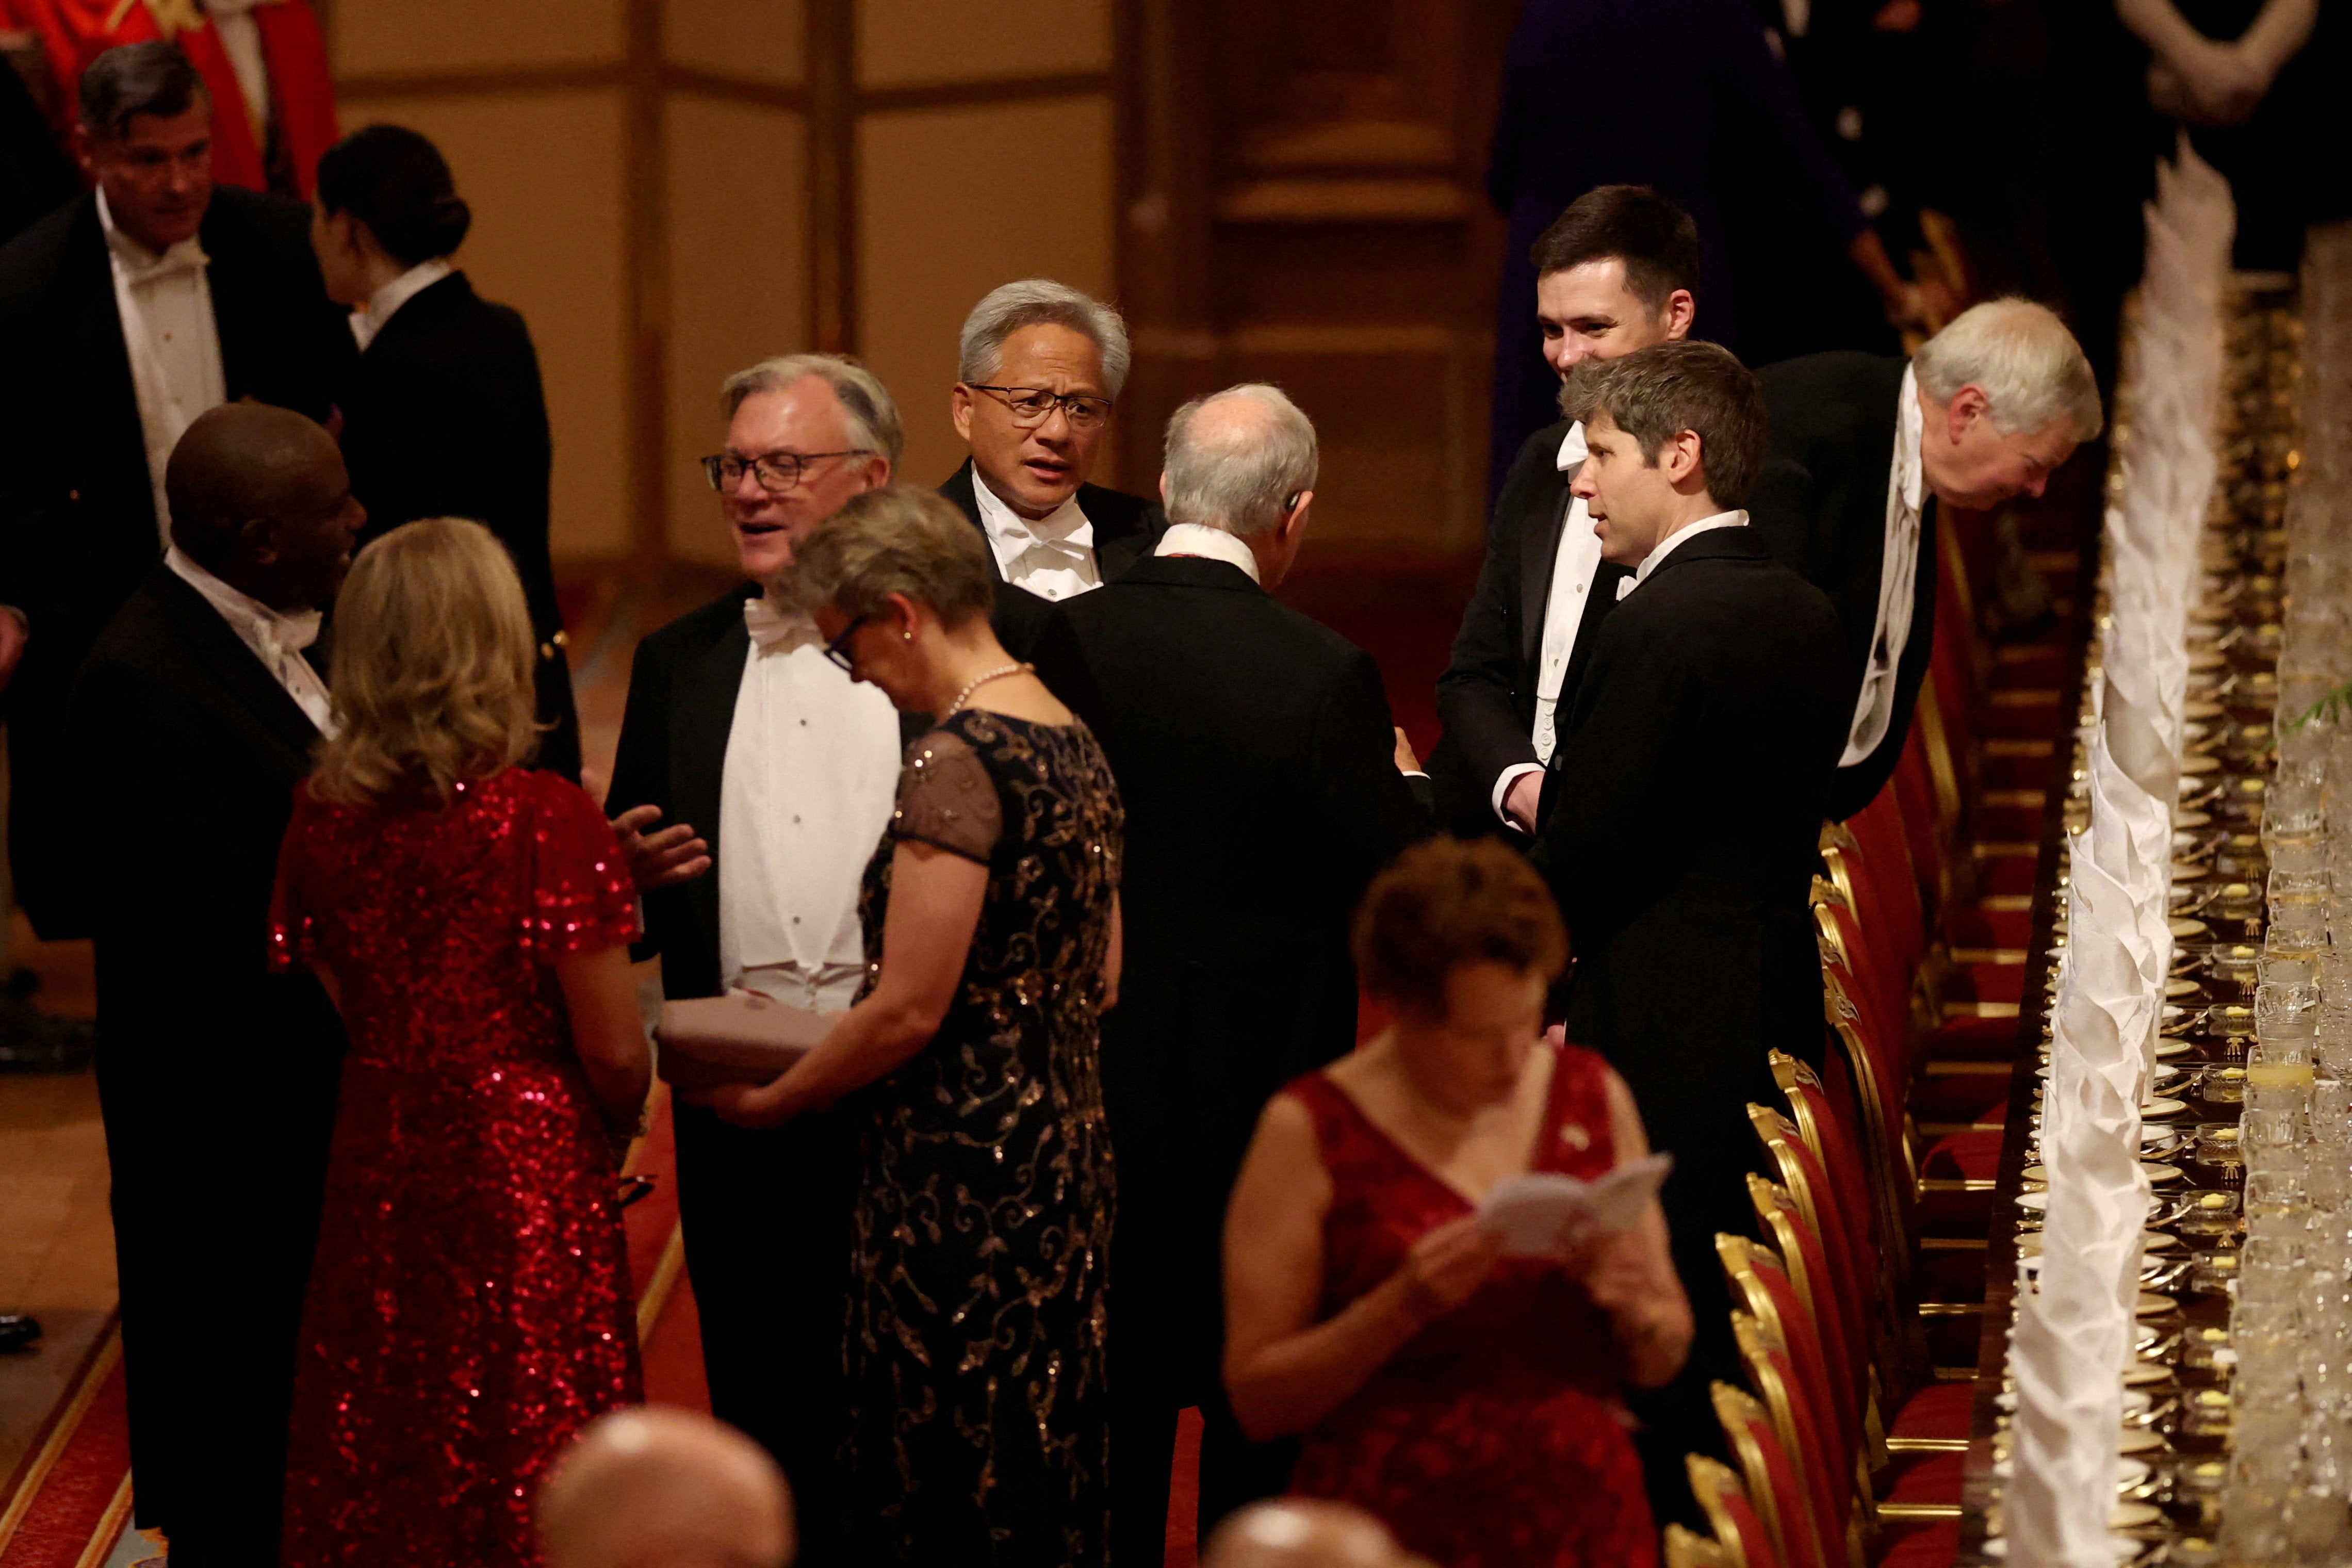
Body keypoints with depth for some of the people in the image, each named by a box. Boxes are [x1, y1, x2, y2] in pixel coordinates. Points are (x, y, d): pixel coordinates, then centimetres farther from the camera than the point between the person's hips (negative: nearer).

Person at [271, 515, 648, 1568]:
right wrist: (609, 1141, 6)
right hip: (527, 1170, -4)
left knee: (375, 1482, 15)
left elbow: (336, 1005, 5)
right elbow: (613, 1051, -14)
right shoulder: (544, 819, -17)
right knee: (524, 1480, 8)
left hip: (374, 1173, 5)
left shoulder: (322, 812, -4)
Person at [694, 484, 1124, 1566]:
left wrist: (772, 1099, -5)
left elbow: (909, 1010, -19)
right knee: (1048, 1475, 15)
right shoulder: (1075, 746, 10)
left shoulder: (955, 761, -17)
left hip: (962, 1176, -9)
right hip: (1067, 1147, 9)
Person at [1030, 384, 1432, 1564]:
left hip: (1099, 1088, 3)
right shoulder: (1323, 677, -18)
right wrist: (1402, 782, 7)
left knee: (1111, 1402, 16)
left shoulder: (1063, 645, -9)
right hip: (1264, 1099, -3)